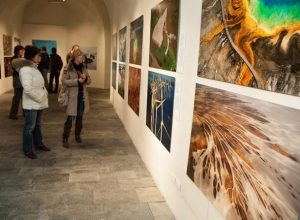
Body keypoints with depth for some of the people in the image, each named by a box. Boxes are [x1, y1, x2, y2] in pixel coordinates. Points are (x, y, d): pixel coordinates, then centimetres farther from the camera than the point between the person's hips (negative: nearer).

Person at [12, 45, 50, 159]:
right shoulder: (25, 69, -19)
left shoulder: (34, 67, 10)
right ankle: (27, 149, 14)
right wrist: (39, 98, -18)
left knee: (38, 125, 20)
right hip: (31, 104, -9)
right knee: (30, 127, 2)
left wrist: (45, 93, 3)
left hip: (38, 102, 9)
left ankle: (38, 143, 35)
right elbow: (28, 89, -27)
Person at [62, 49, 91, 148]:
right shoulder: (69, 68, -8)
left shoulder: (83, 67, 10)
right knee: (70, 118, -5)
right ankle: (65, 139, 4)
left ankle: (77, 135, 30)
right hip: (72, 96, -6)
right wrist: (77, 81, -22)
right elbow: (64, 81, -17)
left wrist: (85, 78, -10)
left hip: (82, 95, 6)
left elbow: (89, 81, 12)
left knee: (79, 117, 15)